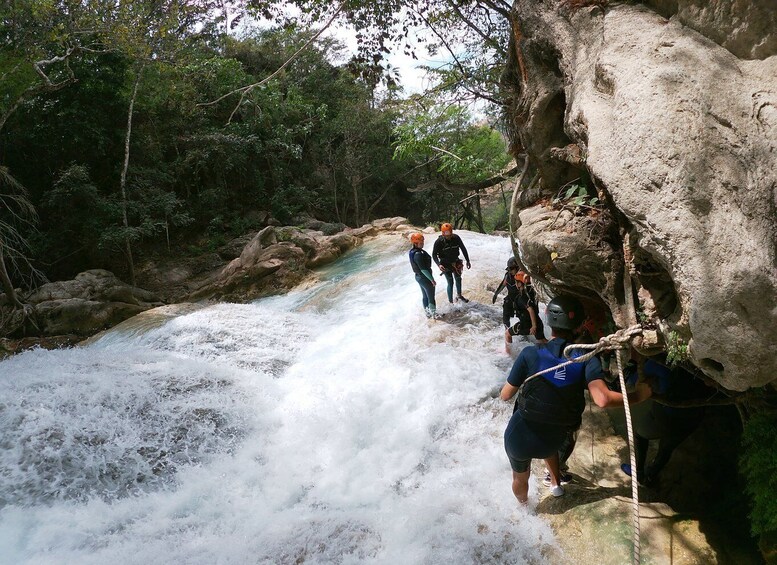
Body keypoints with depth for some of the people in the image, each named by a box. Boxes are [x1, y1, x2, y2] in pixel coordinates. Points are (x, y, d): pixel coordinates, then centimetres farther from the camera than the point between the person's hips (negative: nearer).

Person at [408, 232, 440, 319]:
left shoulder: (412, 252, 1)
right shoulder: (418, 254, -29)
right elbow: (423, 269, -28)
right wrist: (432, 279, -20)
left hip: (418, 276, 9)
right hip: (425, 278, -9)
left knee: (424, 296, 22)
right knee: (431, 297, 7)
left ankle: (427, 312, 35)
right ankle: (434, 314, 20)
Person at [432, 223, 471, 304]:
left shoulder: (456, 238, -16)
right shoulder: (439, 241, -24)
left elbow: (463, 249, -3)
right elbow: (434, 254, -17)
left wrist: (468, 261, 0)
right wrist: (439, 264, -32)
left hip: (456, 263, 4)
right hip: (446, 265, -4)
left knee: (458, 279, 21)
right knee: (450, 283, -4)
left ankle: (459, 295, 45)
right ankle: (450, 301, 12)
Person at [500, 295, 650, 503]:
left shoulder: (531, 354, -20)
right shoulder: (586, 359, -17)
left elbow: (506, 395, -11)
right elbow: (602, 399, -31)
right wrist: (637, 396, -15)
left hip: (519, 436, -2)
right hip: (553, 440, 3)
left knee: (520, 478, 28)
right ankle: (556, 484, 49)